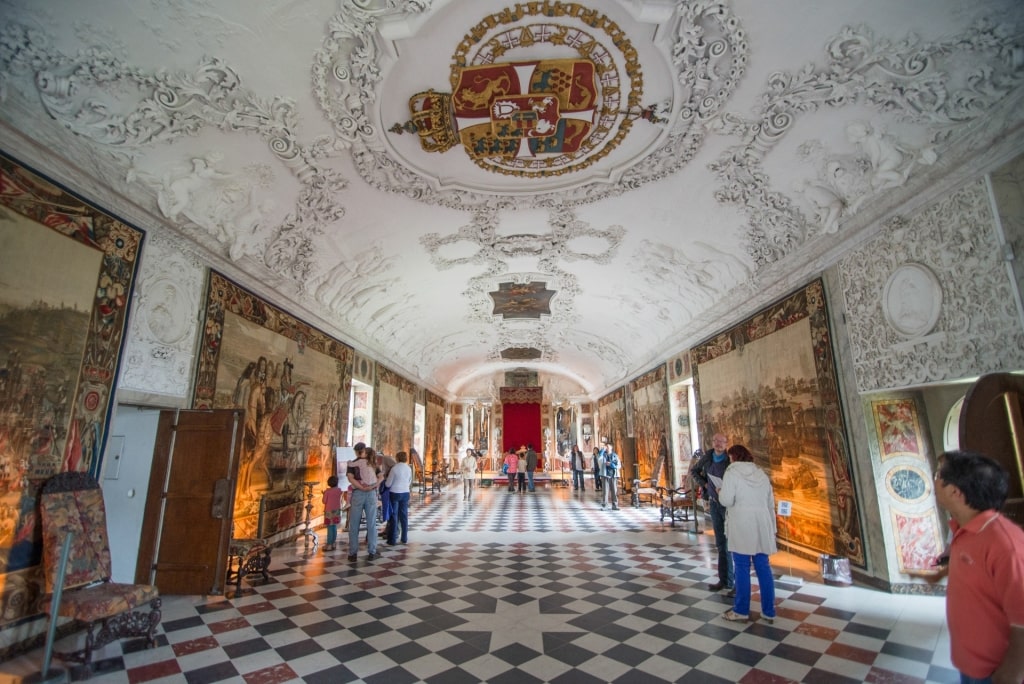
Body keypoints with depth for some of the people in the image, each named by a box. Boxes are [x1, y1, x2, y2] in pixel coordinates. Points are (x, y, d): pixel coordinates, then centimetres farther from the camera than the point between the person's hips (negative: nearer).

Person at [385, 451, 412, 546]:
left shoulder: (394, 468, -13)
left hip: (395, 493, -4)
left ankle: (392, 540, 9)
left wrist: (385, 481, 14)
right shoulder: (409, 469, 2)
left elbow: (388, 484, -7)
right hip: (405, 493, 4)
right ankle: (404, 539, 18)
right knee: (404, 516, 11)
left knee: (394, 516, 4)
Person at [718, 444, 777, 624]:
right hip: (762, 525, 6)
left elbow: (726, 500, -14)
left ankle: (741, 611, 11)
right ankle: (768, 612, 18)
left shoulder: (732, 472, -6)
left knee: (742, 567, 2)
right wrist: (772, 528, 22)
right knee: (763, 567, 11)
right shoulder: (761, 473, 13)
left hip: (742, 526, -6)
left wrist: (720, 493, 8)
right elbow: (771, 503, 16)